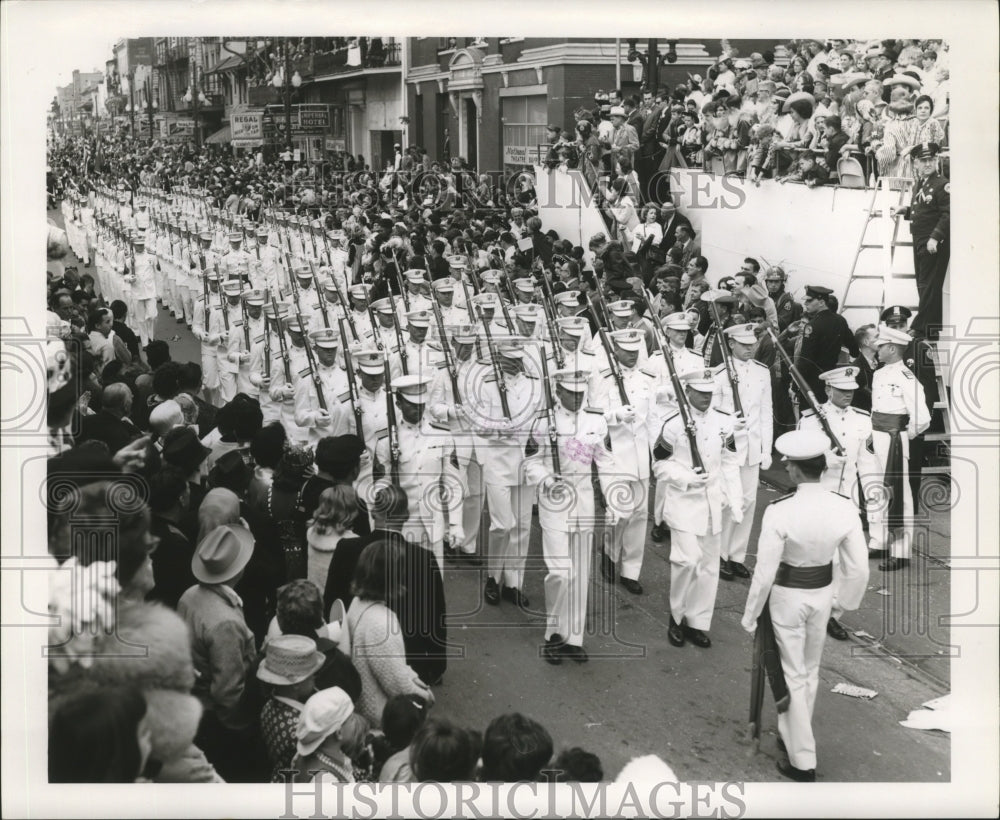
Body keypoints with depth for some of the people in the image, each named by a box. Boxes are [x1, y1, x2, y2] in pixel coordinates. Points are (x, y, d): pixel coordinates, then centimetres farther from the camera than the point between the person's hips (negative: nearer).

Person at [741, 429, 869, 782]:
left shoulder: (779, 511, -26)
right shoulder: (844, 508, -14)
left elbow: (765, 572, -20)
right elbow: (858, 568, -5)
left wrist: (750, 614, -6)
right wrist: (846, 603, 13)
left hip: (787, 596, -4)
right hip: (822, 593, 4)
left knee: (793, 675, 10)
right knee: (810, 670, 24)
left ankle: (803, 760, 18)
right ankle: (795, 737, 43)